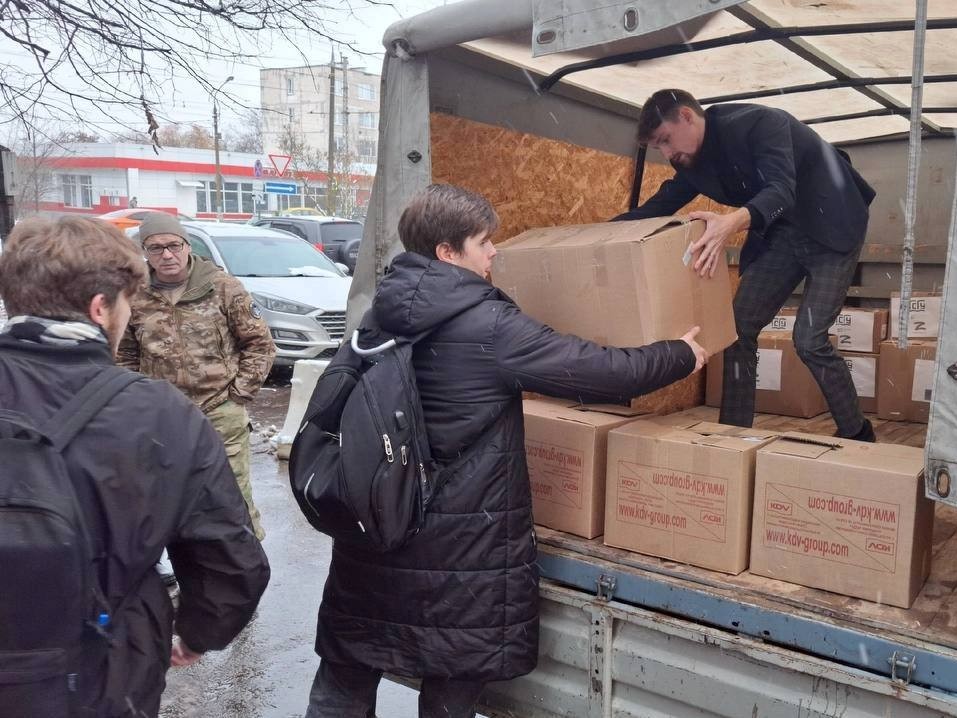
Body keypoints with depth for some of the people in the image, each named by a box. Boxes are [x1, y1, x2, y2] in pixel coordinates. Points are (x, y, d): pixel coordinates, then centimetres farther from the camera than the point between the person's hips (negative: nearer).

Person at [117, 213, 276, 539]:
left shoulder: (222, 287, -5)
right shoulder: (135, 298, 2)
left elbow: (259, 343, -1)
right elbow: (125, 357, 14)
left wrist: (239, 393, -5)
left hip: (222, 414, -3)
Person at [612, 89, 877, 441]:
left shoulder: (760, 122, -24)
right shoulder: (693, 162, -1)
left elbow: (781, 190, -37)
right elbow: (655, 210, 4)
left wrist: (734, 221, -58)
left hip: (831, 227, -7)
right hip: (780, 235, 7)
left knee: (809, 339, -13)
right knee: (738, 325, -5)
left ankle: (858, 435, 9)